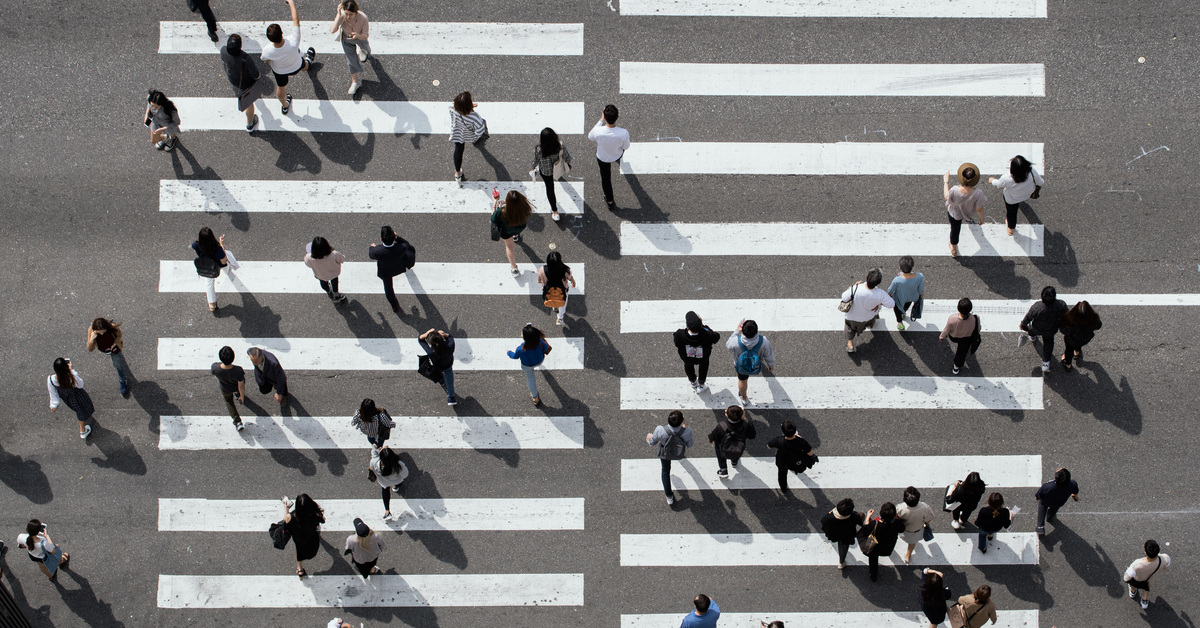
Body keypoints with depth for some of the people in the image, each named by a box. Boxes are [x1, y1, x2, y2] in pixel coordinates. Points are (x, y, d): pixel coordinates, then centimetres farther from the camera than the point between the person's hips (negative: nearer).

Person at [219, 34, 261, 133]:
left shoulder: (224, 50, -34)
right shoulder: (247, 59, -46)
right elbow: (256, 75, -28)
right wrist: (260, 75, -3)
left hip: (232, 79, 4)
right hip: (246, 83, -4)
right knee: (249, 102, 26)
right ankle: (250, 125, 51)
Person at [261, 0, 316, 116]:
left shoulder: (267, 51, -43)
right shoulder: (293, 42, -48)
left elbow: (266, 61, -17)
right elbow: (296, 20, -33)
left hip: (279, 72, 0)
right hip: (296, 67, 0)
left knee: (281, 88, 33)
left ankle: (284, 106, 62)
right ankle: (308, 62, 76)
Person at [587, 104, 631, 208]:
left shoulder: (598, 131, -40)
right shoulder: (623, 133, -39)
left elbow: (590, 137, -13)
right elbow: (626, 147, -17)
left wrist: (601, 121, -11)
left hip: (603, 158, -1)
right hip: (617, 155, 1)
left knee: (605, 177, 25)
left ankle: (609, 201, 42)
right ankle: (618, 162, 74)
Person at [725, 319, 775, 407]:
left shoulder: (736, 342, -42)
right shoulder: (763, 341, -40)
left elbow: (728, 345, -16)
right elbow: (769, 356, -19)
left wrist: (737, 331, -12)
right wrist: (771, 365, 2)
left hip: (741, 366, -1)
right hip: (757, 365, 1)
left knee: (742, 380, 31)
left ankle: (744, 399, 56)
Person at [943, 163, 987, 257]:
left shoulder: (954, 191, -41)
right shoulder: (978, 194, -41)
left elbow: (946, 197, -16)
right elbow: (979, 209, -23)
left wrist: (946, 182, -5)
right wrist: (981, 218, -1)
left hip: (954, 213, -1)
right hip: (968, 212, 1)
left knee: (955, 229, 27)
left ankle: (954, 249, 52)